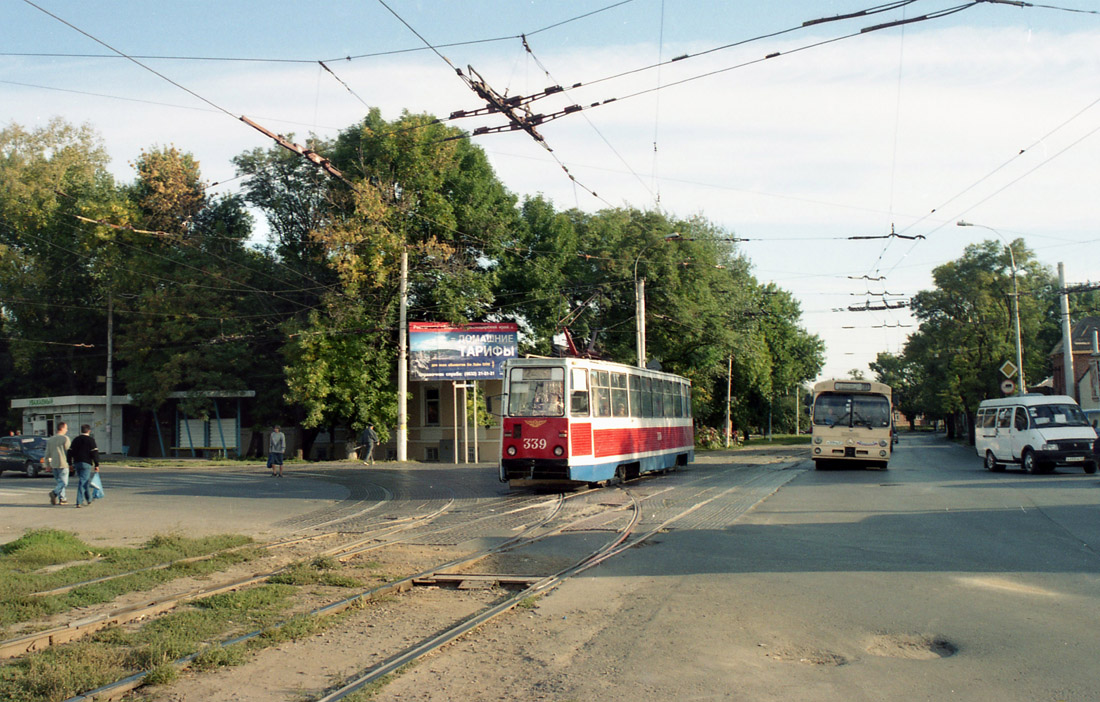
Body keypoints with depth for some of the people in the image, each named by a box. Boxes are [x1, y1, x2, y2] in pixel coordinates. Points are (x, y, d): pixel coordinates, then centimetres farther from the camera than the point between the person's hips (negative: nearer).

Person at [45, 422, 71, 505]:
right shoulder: (65, 439, -8)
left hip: (54, 464, 7)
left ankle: (62, 499, 11)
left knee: (58, 481, 13)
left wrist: (48, 464, 20)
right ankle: (54, 493, -26)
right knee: (64, 482, -5)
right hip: (63, 464, -7)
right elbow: (69, 452, -8)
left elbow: (47, 454, 14)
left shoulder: (50, 439, 12)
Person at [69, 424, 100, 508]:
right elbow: (95, 453, -10)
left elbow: (70, 452, 12)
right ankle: (78, 502, -12)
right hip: (86, 463, -6)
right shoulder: (91, 440, -4)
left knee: (86, 480, 19)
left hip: (76, 463, 6)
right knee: (83, 482, -6)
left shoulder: (76, 440, 12)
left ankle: (89, 499, 27)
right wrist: (96, 465, -6)